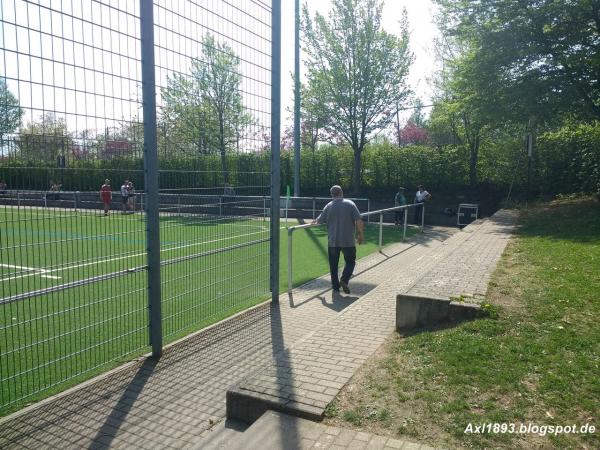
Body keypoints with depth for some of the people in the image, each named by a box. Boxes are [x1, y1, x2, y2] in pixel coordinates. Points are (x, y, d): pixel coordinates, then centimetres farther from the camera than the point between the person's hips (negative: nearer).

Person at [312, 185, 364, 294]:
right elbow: (359, 221, -9)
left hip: (332, 241, 1)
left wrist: (314, 221, 30)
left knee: (333, 264, 13)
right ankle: (344, 280, -6)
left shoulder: (329, 206, 0)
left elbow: (320, 220, 7)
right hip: (348, 241, -1)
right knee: (350, 261, 13)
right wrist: (361, 235, 2)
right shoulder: (350, 204, -3)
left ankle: (335, 286, 17)